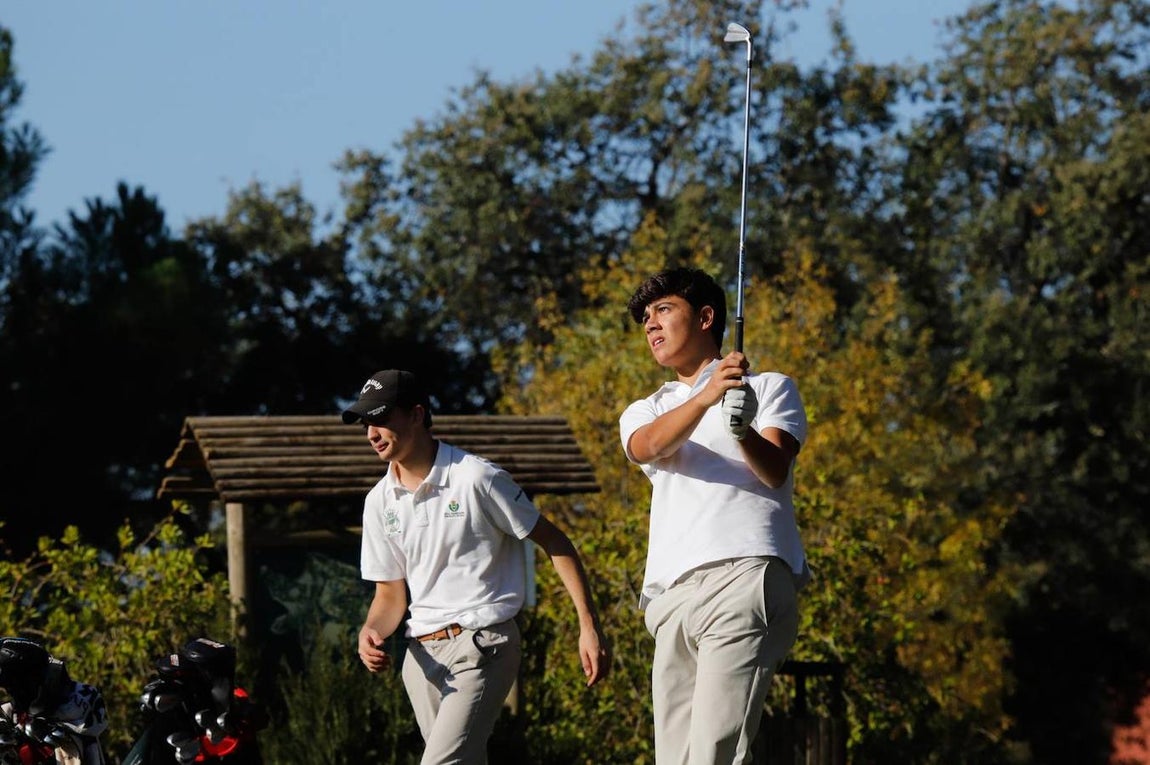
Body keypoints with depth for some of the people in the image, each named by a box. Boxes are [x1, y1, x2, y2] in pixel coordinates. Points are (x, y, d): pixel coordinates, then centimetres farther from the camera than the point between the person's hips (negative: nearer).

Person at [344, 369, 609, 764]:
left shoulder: (478, 479, -9)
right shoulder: (380, 501, 10)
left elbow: (554, 543, -4)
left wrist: (589, 627, -10)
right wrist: (371, 633, -8)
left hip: (482, 646, -7)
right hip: (422, 654, 7)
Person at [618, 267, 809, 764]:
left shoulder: (770, 388, 17)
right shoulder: (644, 411, 26)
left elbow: (774, 471, -2)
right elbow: (649, 446, -1)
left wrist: (744, 431, -25)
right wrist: (705, 397, -22)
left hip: (745, 577, -5)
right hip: (672, 594, 5)